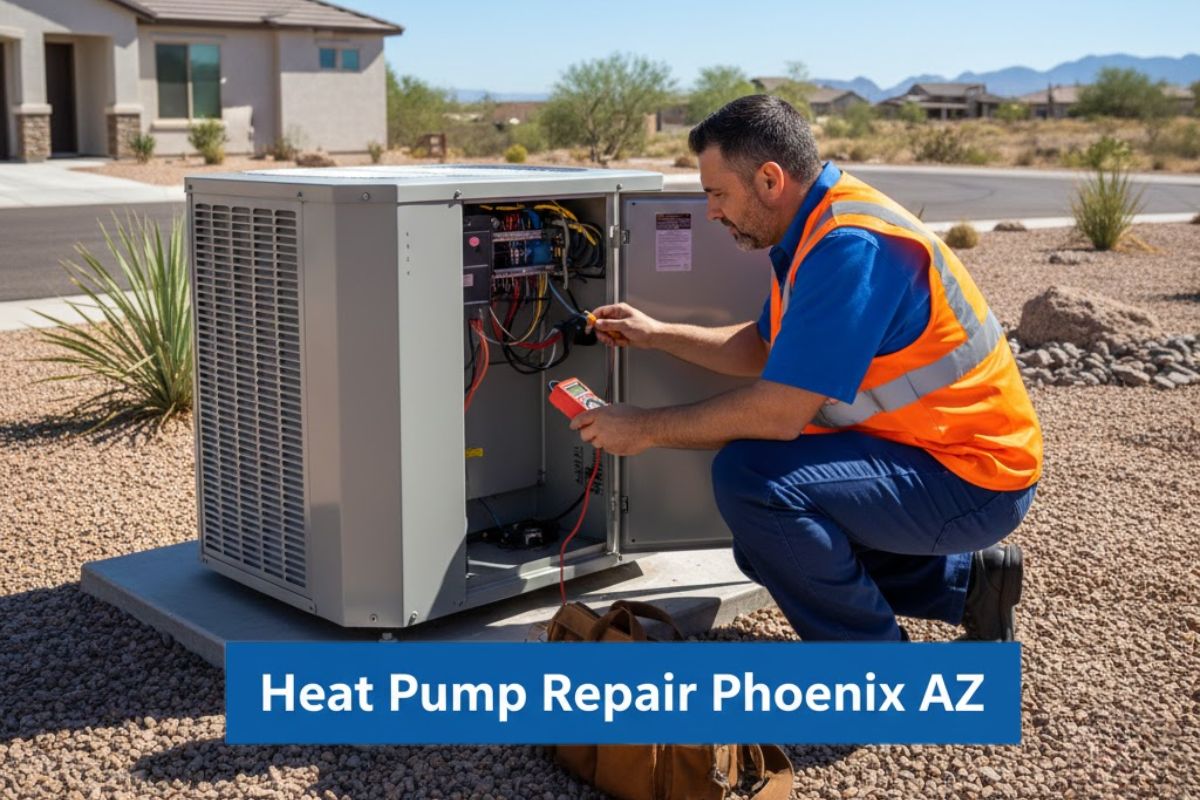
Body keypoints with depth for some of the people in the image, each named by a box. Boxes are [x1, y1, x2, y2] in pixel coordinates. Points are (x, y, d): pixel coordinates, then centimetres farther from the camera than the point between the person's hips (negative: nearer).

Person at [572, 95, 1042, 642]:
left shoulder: (850, 246, -26)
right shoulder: (816, 228, 5)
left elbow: (779, 412, -29)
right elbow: (766, 348, 19)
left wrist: (646, 429, -17)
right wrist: (656, 335, 13)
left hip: (971, 476, -10)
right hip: (925, 453, 10)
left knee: (751, 478, -26)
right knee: (765, 544, 19)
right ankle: (967, 583, 21)